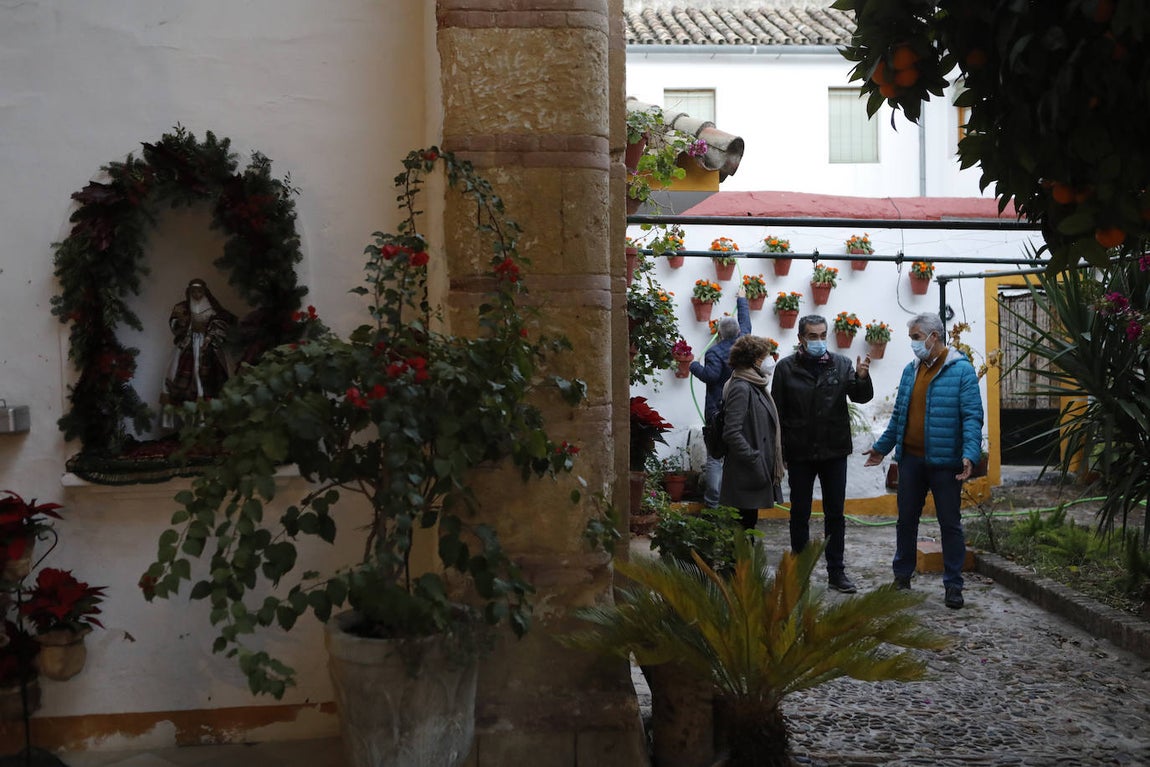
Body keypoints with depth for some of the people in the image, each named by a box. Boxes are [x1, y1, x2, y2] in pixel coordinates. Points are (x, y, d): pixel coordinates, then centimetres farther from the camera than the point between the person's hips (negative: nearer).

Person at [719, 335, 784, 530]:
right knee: (746, 522, -3)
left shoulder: (755, 386, 14)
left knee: (748, 522, 14)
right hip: (745, 476, -9)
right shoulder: (741, 388, -15)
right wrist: (755, 461, -22)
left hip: (757, 471, 9)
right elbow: (731, 433, -22)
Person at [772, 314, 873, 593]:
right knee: (800, 514, 8)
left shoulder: (841, 365, 2)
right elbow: (777, 413, -1)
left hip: (834, 452, 1)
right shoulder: (786, 368, -2)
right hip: (799, 454, -1)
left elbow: (861, 397, -6)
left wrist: (862, 377, -27)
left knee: (835, 514, 9)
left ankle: (836, 572, 18)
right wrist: (778, 452, -5)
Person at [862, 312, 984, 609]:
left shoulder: (961, 370, -8)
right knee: (906, 520, 13)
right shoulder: (911, 370, 10)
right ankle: (902, 576, 26)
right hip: (911, 459, 6)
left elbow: (972, 417, -13)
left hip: (945, 462, -5)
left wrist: (970, 454, -24)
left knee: (950, 524, 4)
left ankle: (953, 585, 13)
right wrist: (881, 447, 18)